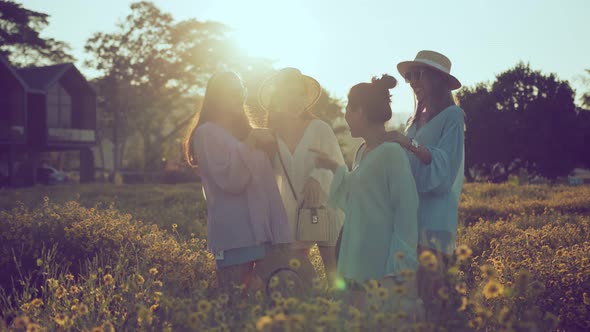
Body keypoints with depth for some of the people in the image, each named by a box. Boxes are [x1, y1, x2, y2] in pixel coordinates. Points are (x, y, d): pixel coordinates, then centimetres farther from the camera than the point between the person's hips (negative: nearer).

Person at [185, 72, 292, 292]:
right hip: (234, 236, -7)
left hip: (261, 232, 7)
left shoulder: (244, 132, 22)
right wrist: (250, 144, -15)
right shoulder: (207, 133, -2)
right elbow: (230, 180, -13)